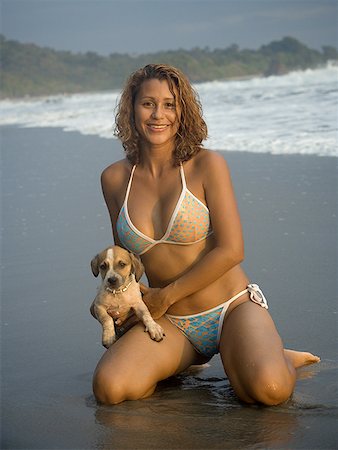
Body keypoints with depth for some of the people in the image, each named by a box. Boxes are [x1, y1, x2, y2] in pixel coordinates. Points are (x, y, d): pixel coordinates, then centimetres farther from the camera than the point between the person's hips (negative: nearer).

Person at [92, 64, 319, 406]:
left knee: (269, 389, -33)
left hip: (232, 307, -4)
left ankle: (279, 359, 5)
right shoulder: (114, 178, 4)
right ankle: (185, 362, 8)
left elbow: (231, 250, -13)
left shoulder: (207, 165, -7)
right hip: (171, 324, 4)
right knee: (108, 387, -23)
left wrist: (165, 295, -9)